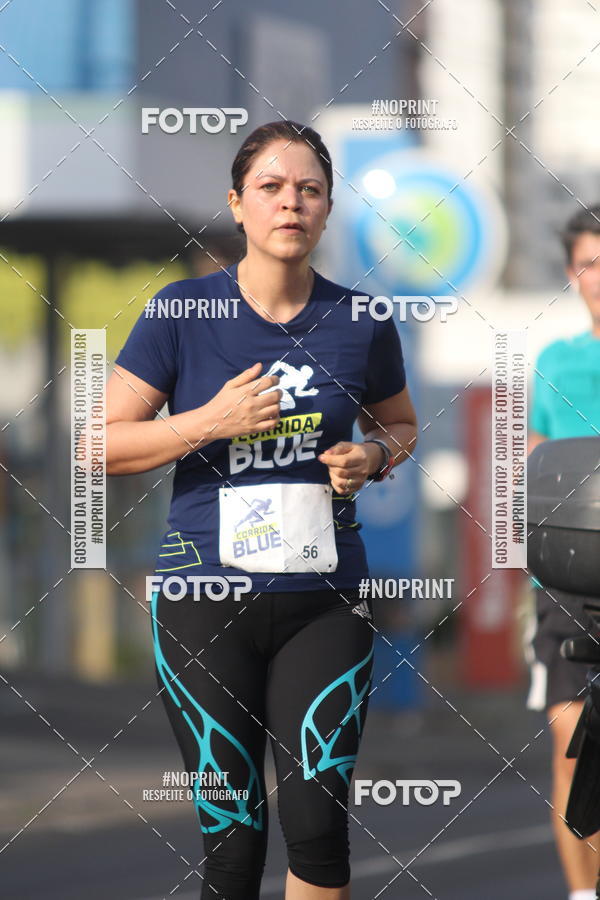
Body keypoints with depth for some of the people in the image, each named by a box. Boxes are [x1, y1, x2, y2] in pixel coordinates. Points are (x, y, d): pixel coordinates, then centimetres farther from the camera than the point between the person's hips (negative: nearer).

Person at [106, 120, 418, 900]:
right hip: (206, 604, -1)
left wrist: (372, 457, -2)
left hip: (325, 599, 1)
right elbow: (99, 445, -2)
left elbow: (401, 426, 20)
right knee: (232, 835, 1)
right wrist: (211, 422, -15)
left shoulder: (360, 323, 2)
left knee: (318, 826, -5)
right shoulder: (184, 311, -3)